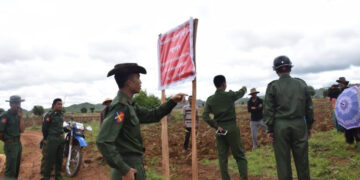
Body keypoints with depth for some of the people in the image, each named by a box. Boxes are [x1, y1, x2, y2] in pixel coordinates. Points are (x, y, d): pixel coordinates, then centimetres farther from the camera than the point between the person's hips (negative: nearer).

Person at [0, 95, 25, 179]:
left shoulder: (17, 115, 9)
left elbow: (22, 130, -1)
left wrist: (21, 117, -6)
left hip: (18, 143, 8)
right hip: (10, 144, -8)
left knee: (16, 168, 17)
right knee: (10, 170, -4)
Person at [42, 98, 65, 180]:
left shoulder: (61, 114, 11)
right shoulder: (49, 115, -10)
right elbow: (44, 127, -5)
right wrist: (45, 139, 0)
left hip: (61, 139, 7)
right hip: (52, 139, -7)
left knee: (59, 159, 12)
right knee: (50, 159, -3)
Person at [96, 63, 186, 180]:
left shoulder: (129, 105, 9)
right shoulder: (120, 106, -20)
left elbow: (152, 115, 18)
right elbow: (103, 142, -27)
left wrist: (172, 102, 9)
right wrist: (124, 170, -24)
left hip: (135, 165, 9)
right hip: (128, 170, -9)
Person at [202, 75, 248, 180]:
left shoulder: (210, 99, 0)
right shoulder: (230, 95, -6)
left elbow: (205, 116, -8)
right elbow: (241, 92, 16)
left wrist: (216, 126, -5)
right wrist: (244, 88, 37)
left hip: (220, 129, 2)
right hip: (232, 128, -2)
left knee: (222, 157, 9)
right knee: (239, 156, 6)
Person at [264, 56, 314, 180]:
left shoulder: (273, 86, -5)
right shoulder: (301, 84, 4)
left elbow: (269, 109, -7)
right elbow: (309, 107, 7)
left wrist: (269, 129, -2)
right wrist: (309, 126, 15)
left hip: (280, 126, -2)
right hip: (299, 125, 2)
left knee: (283, 160, 6)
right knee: (302, 159, 12)